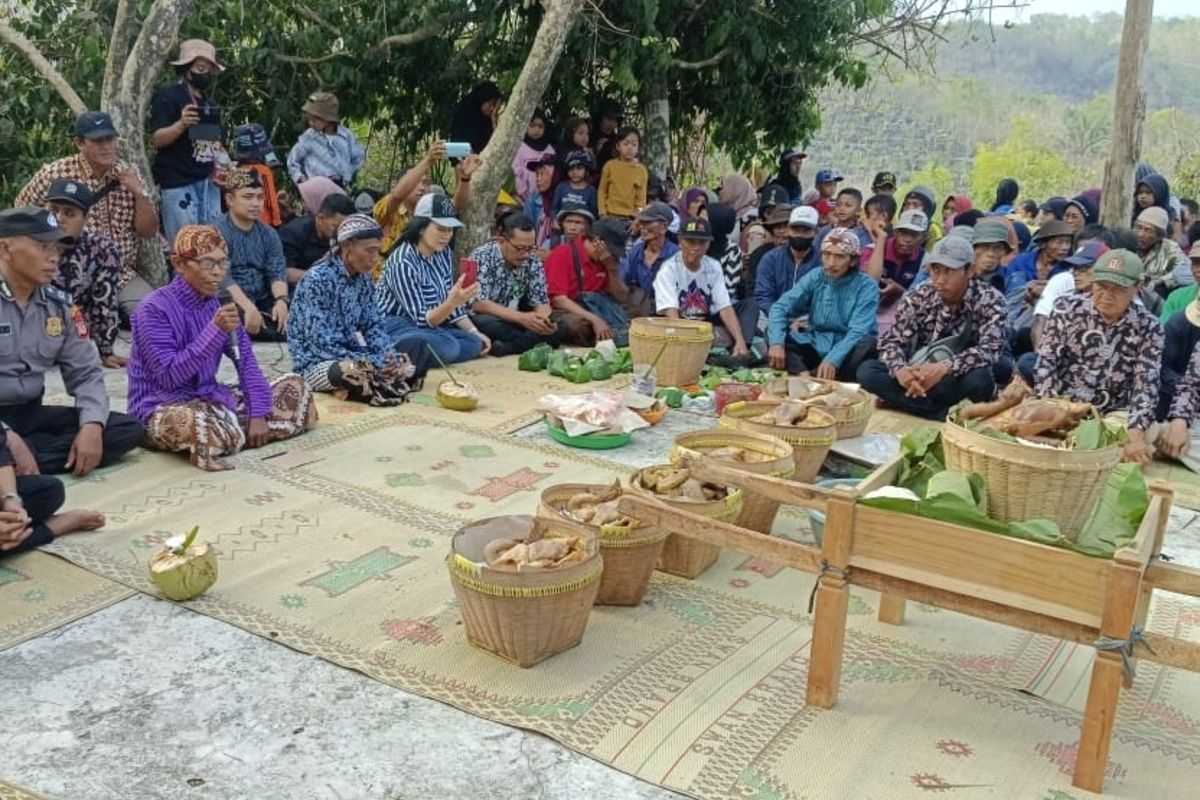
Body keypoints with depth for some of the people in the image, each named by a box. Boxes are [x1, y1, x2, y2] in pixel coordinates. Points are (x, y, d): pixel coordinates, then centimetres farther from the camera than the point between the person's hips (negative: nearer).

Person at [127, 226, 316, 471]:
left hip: (210, 398, 8)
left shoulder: (215, 303, 5)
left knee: (295, 387, 4)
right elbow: (169, 376, -25)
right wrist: (215, 331, -29)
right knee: (203, 423, -43)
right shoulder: (155, 308, -17)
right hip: (162, 409, -8)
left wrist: (258, 413, -7)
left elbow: (245, 359, 5)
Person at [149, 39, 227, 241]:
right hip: (179, 183, -7)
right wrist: (181, 124, -26)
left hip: (208, 181, 7)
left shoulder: (210, 103, 21)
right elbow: (157, 139, -8)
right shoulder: (167, 96, -1)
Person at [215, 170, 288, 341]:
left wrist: (281, 300, -23)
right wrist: (248, 308, -35)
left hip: (263, 301, 5)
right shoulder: (218, 233, -6)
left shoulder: (269, 234, 11)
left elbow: (277, 272, 0)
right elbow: (223, 277, -19)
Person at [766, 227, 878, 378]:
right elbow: (781, 306, -9)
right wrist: (776, 342, -28)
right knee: (773, 335, -17)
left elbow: (858, 332, -22)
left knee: (869, 344, -34)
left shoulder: (867, 286, -10)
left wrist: (833, 359, -39)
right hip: (815, 346, 3)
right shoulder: (814, 277, 0)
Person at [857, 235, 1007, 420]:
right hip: (920, 374, 3)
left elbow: (991, 349, -24)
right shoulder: (918, 298, -4)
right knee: (867, 371, -22)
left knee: (979, 380, -38)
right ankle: (947, 412, -26)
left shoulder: (990, 300, -11)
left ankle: (901, 400, -21)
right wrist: (900, 370, -34)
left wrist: (944, 368, -41)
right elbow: (891, 341, -9)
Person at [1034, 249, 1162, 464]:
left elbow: (1146, 385, -10)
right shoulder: (1067, 309, -4)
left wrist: (1136, 435, -25)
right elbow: (1045, 364, -7)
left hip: (1111, 419, 1)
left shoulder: (1148, 328, -3)